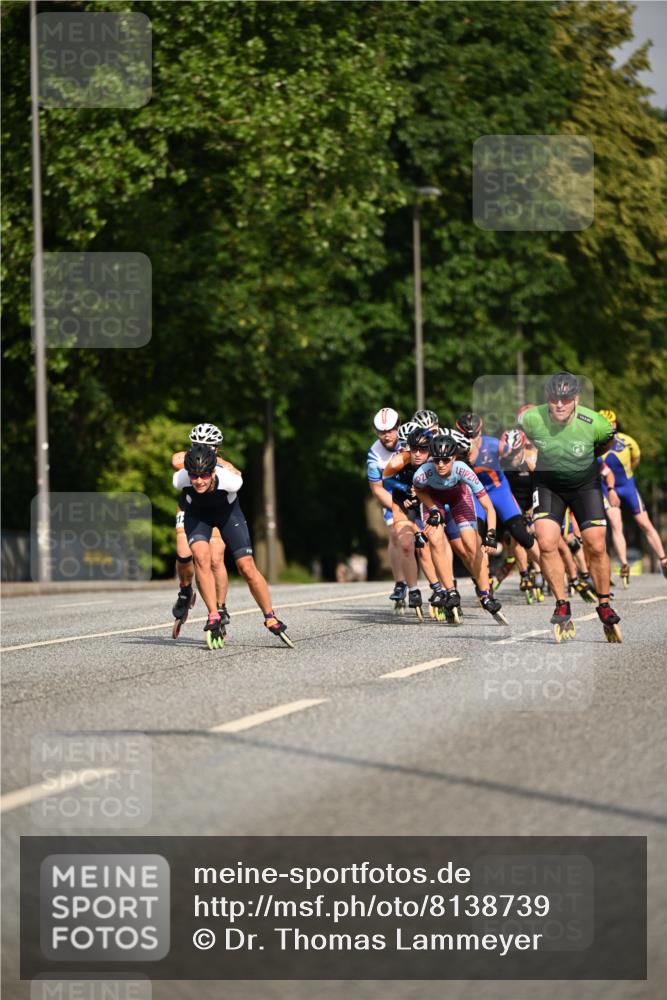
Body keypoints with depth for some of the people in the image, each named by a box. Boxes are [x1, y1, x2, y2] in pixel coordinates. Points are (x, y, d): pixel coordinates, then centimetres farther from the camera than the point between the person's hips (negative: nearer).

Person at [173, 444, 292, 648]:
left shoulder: (230, 480, -39)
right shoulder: (180, 479, -34)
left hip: (227, 511, 0)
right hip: (197, 514, 0)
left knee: (247, 567, -7)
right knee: (201, 556, -26)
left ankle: (271, 619, 11)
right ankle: (214, 618, -17)